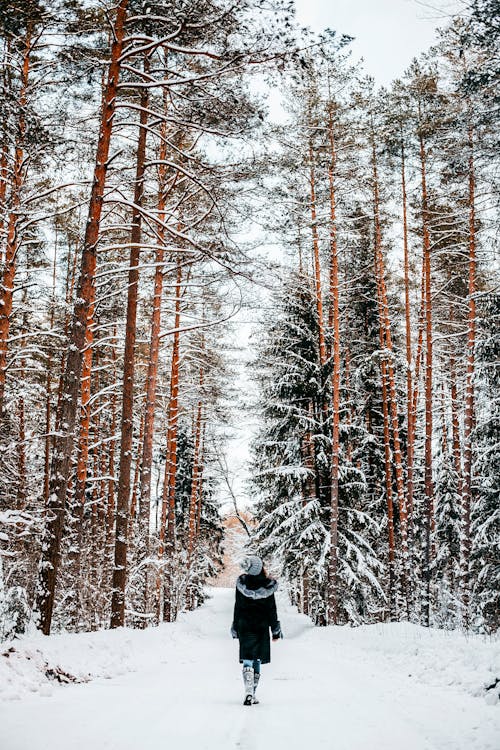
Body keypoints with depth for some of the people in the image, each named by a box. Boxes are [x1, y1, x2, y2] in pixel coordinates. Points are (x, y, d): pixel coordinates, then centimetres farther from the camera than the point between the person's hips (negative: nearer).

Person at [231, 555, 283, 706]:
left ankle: (249, 693, -18)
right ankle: (252, 694, 13)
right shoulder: (268, 585, -9)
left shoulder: (241, 584, -7)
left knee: (247, 660, 0)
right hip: (262, 626, 0)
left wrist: (235, 628, 9)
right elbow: (272, 609, -3)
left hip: (245, 625, 0)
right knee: (257, 660, 12)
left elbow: (237, 607, -1)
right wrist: (275, 629, 6)